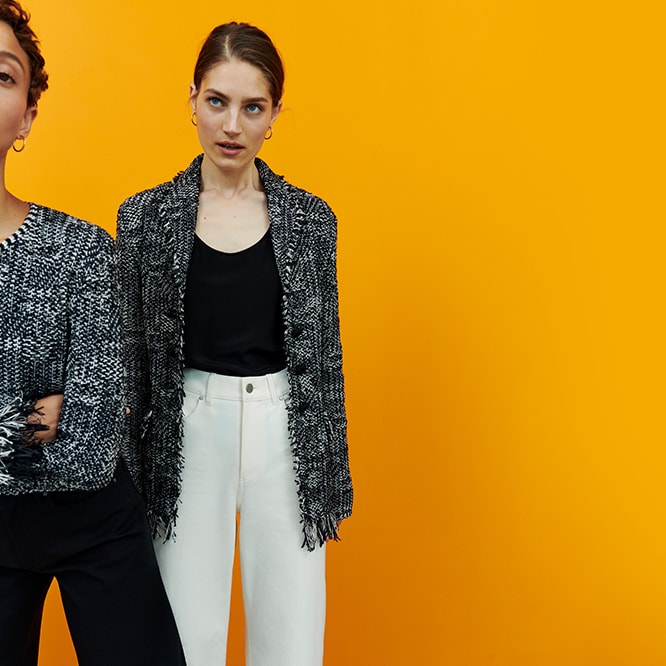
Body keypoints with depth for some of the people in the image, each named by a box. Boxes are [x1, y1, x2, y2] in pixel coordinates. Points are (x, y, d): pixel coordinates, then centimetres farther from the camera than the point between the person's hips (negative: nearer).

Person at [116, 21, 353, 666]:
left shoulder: (311, 220, 4)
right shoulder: (144, 217, 1)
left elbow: (326, 355, 7)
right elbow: (126, 356, 4)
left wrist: (334, 479, 8)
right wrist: (127, 478, 1)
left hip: (285, 437, 1)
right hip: (186, 437, -1)